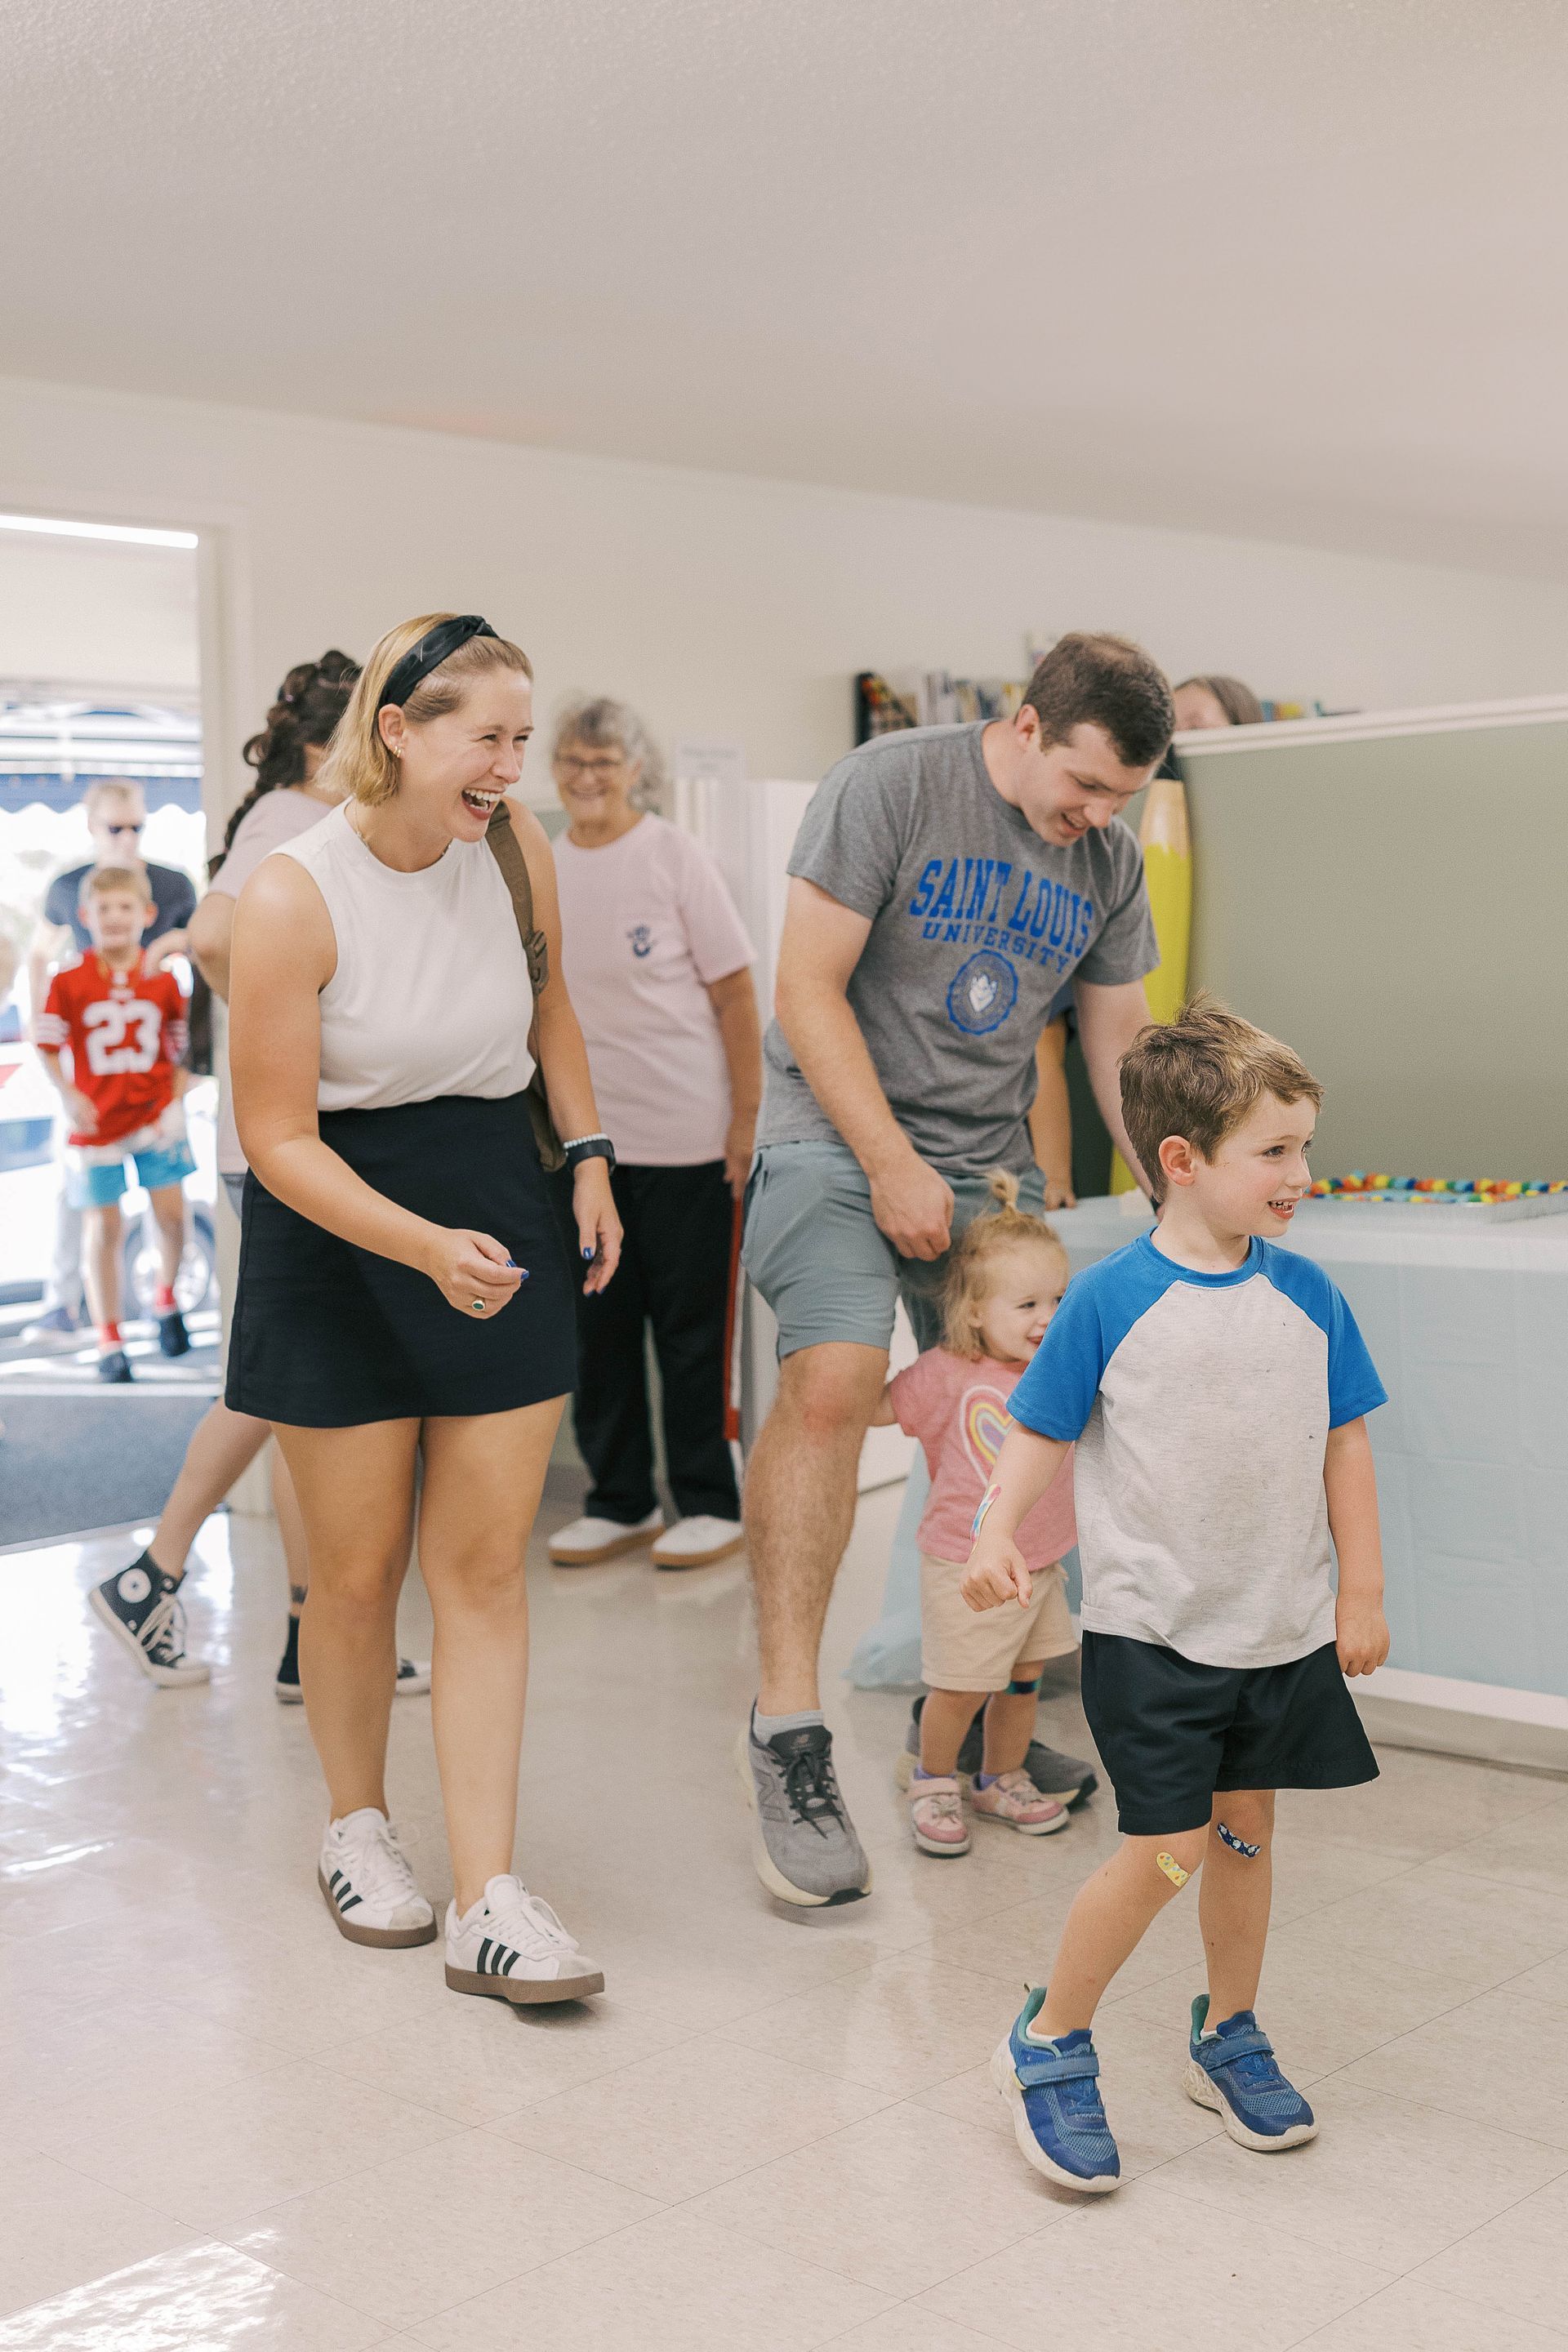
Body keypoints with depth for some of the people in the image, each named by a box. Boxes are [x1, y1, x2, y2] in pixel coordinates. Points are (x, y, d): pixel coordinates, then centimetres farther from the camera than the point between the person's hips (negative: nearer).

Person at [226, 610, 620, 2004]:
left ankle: (487, 1902, 5)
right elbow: (277, 1139, -17)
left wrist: (588, 1154, 10)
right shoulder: (293, 898, -18)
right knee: (357, 1567, 7)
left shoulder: (519, 852, -3)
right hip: (337, 1231, -4)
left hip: (501, 1208, 4)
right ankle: (355, 1825, 32)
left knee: (485, 1565, 1)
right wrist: (426, 1246, -29)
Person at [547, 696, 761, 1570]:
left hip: (683, 1133, -5)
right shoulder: (543, 869, 7)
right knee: (598, 1324, 9)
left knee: (690, 1325, 2)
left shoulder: (675, 857, -6)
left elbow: (737, 996, -6)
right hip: (581, 1133, 5)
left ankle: (710, 1504, 14)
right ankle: (620, 1500, 22)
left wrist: (746, 1120, -11)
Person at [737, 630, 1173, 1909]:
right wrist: (894, 1166, -15)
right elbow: (809, 994, -12)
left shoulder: (1109, 863, 7)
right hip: (840, 1133, -6)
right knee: (833, 1381, -26)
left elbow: (1122, 1046, 14)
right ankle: (787, 1729, -20)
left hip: (989, 1158, 6)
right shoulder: (891, 785, -11)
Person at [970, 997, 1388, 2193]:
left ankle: (1228, 2035, 36)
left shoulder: (1307, 1295, 1)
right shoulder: (1110, 1300, -11)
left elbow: (1345, 1448, 8)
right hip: (1152, 1631, -4)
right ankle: (1049, 2043, 13)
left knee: (1246, 1831, 15)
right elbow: (1040, 1435, -5)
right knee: (1171, 1847, -6)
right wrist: (999, 1535, -21)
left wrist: (1362, 1594, 7)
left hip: (1284, 1632, 4)